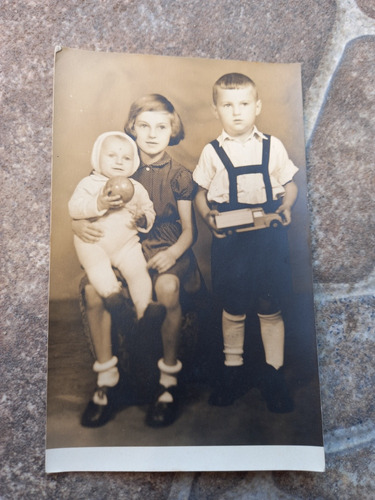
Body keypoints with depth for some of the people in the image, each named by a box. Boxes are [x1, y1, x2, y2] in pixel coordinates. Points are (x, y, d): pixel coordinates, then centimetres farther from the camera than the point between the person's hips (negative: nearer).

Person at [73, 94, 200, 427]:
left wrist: (174, 252, -19)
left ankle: (169, 376, -12)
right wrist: (79, 224, -15)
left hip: (167, 249, -1)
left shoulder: (179, 175, 4)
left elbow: (189, 229, 2)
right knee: (93, 290, -27)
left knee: (167, 286, -36)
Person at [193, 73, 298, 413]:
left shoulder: (273, 146, 6)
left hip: (269, 236, 0)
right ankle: (233, 370, 31)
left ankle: (274, 374, 26)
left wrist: (286, 207, -9)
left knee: (270, 308, 8)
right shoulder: (212, 152, 4)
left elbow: (290, 184, 11)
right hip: (229, 240, 0)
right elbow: (200, 193, 7)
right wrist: (208, 216, -12)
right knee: (232, 309, 11)